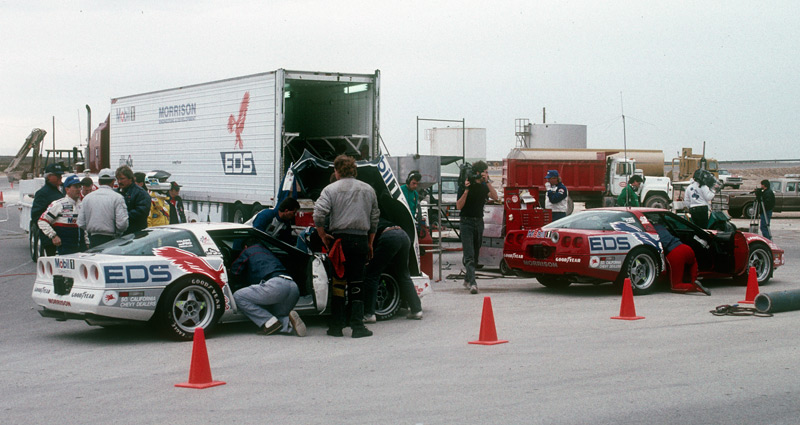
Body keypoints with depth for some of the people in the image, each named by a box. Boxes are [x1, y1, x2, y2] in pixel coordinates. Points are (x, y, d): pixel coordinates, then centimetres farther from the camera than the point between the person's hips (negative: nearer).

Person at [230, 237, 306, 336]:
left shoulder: (248, 251, 21)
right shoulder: (268, 252, 39)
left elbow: (235, 270, 19)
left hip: (276, 285, -7)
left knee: (238, 296, 3)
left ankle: (270, 321, -8)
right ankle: (288, 322, -8)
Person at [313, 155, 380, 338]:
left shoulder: (331, 189, 0)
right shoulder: (368, 190, 11)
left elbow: (318, 215, -14)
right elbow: (374, 218, 15)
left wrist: (323, 236, -2)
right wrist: (370, 243, 22)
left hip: (339, 240, -2)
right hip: (361, 240, 2)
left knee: (338, 282, 6)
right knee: (356, 284, 5)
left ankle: (336, 326, 8)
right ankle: (357, 326, -2)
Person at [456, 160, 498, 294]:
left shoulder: (484, 186, 7)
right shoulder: (464, 186, -7)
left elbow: (495, 197, -8)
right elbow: (459, 206, -12)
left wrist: (487, 182, -15)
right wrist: (466, 190, -21)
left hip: (479, 222, 6)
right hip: (466, 222, -5)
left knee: (476, 254, 11)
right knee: (469, 255, -14)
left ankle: (467, 279, 27)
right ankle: (472, 283, -25)